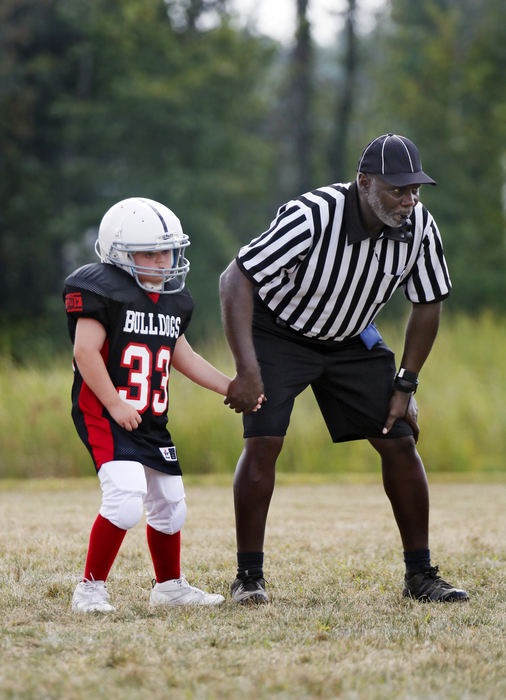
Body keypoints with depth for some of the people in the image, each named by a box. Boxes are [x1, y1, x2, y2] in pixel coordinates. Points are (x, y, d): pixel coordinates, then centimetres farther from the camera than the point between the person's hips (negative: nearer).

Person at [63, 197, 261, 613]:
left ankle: (169, 586, 35)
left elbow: (182, 356, 23)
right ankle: (91, 587, -11)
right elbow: (85, 351, -19)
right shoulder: (104, 290, -13)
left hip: (151, 422, 8)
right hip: (105, 417, -8)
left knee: (169, 506, 14)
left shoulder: (173, 300, 12)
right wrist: (115, 405, -23)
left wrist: (231, 388, 18)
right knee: (125, 498, -24)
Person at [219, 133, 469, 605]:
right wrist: (246, 369, -37)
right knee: (263, 442, -18)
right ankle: (249, 575, -6)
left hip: (351, 340, 5)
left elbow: (427, 306, -1)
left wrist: (405, 386, -3)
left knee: (400, 441, -2)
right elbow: (235, 280, -31)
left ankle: (419, 575, 8)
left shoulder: (419, 228, -18)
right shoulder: (312, 218, -35)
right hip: (278, 332, -5)